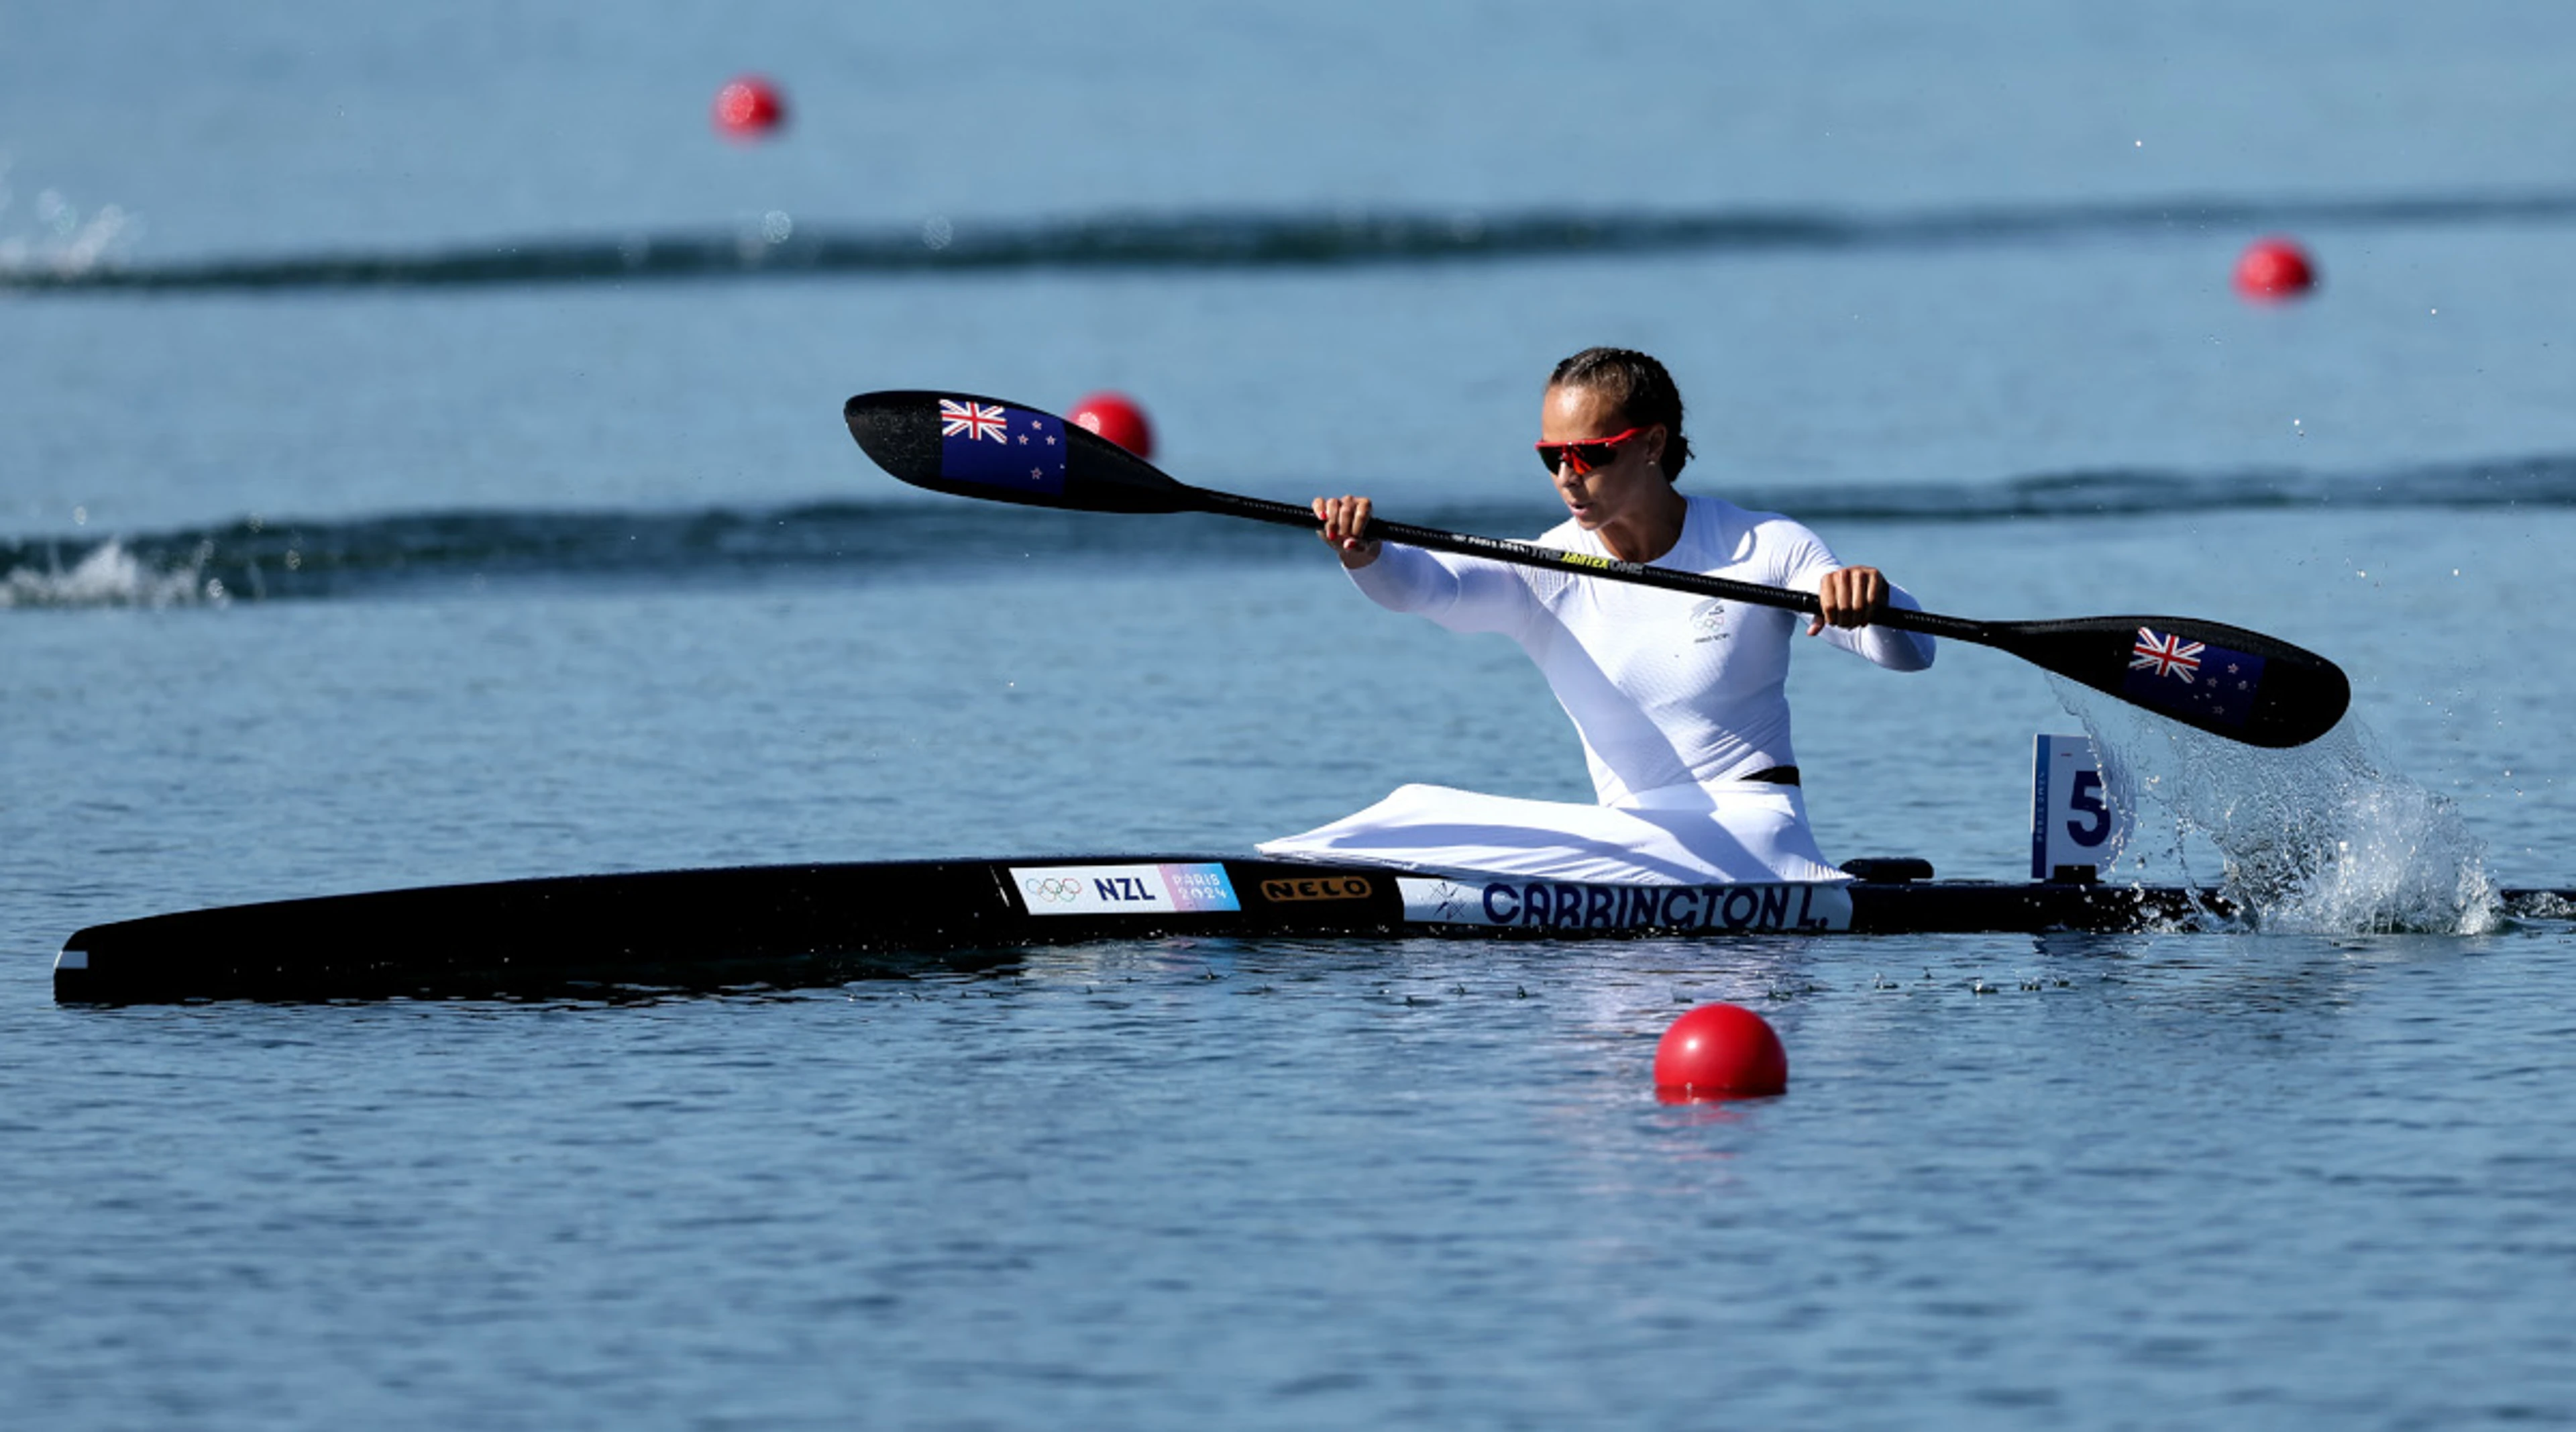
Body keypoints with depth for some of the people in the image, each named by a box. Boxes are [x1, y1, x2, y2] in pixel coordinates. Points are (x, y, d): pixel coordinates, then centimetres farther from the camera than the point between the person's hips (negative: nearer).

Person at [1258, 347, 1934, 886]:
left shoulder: (1765, 550, -3)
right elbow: (1429, 584, -17)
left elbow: (1910, 653, -7)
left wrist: (1872, 600, -31)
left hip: (1752, 832, -5)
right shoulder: (1546, 577, 2)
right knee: (1424, 809, -13)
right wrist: (1367, 555, -41)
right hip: (1632, 841, 5)